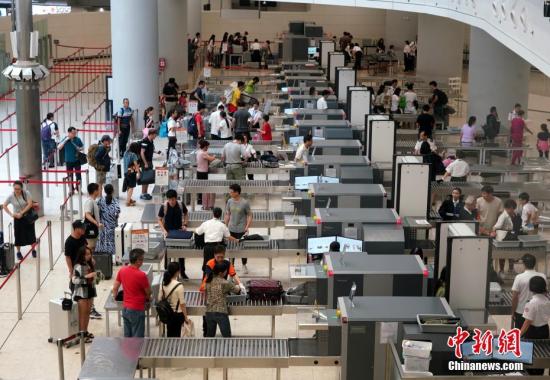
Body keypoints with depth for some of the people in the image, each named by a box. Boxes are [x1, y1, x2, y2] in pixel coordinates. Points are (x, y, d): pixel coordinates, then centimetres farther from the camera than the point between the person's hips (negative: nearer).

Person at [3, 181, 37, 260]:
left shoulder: (26, 193, -17)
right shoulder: (11, 196, -13)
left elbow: (30, 204, -20)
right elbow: (4, 206, -4)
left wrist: (21, 213, -23)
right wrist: (11, 214, -15)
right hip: (17, 218, 0)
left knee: (31, 234, 7)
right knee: (18, 235, 3)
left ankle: (33, 250, 25)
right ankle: (18, 252, 19)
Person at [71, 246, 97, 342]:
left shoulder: (90, 264, 6)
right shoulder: (78, 267, -17)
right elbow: (74, 280, -24)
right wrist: (86, 276, -28)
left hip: (90, 291, 7)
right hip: (81, 292, -7)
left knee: (88, 312, 14)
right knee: (82, 313, -2)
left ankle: (85, 331, 25)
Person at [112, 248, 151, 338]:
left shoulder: (122, 270, -1)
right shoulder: (141, 275, -20)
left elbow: (115, 288, 9)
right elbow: (148, 292, -6)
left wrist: (115, 297, 28)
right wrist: (148, 298, 16)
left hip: (125, 308, 7)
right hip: (136, 310, -7)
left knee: (127, 336, 15)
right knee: (137, 338, 1)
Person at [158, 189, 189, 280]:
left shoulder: (181, 205, -9)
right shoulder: (164, 207, -15)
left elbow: (186, 214, 9)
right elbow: (160, 220, -7)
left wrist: (185, 224, -3)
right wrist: (164, 230, -19)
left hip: (179, 231, 2)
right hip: (168, 232, -2)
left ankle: (182, 273, 20)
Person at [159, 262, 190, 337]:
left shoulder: (163, 284, -3)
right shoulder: (179, 286, -20)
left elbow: (160, 299, 4)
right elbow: (182, 304, -16)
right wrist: (186, 318, -7)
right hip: (177, 314, -6)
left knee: (169, 335, 17)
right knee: (176, 336, 5)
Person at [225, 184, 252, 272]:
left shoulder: (245, 203, -12)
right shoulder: (230, 201, 0)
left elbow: (249, 216, -6)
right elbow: (227, 214, 9)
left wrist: (247, 227, -13)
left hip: (241, 230, -3)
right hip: (231, 229, 3)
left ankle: (244, 265, 25)